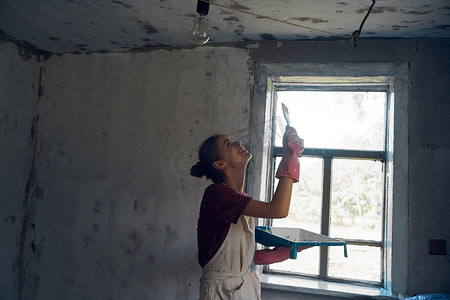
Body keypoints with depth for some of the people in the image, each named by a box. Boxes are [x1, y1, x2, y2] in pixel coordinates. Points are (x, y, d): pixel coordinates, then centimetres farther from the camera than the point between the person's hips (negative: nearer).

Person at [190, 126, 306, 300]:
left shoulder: (241, 199, 5)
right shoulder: (216, 193, -22)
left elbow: (246, 255, 6)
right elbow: (278, 210, -31)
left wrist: (288, 250, 4)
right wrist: (289, 155, -26)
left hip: (247, 285, 8)